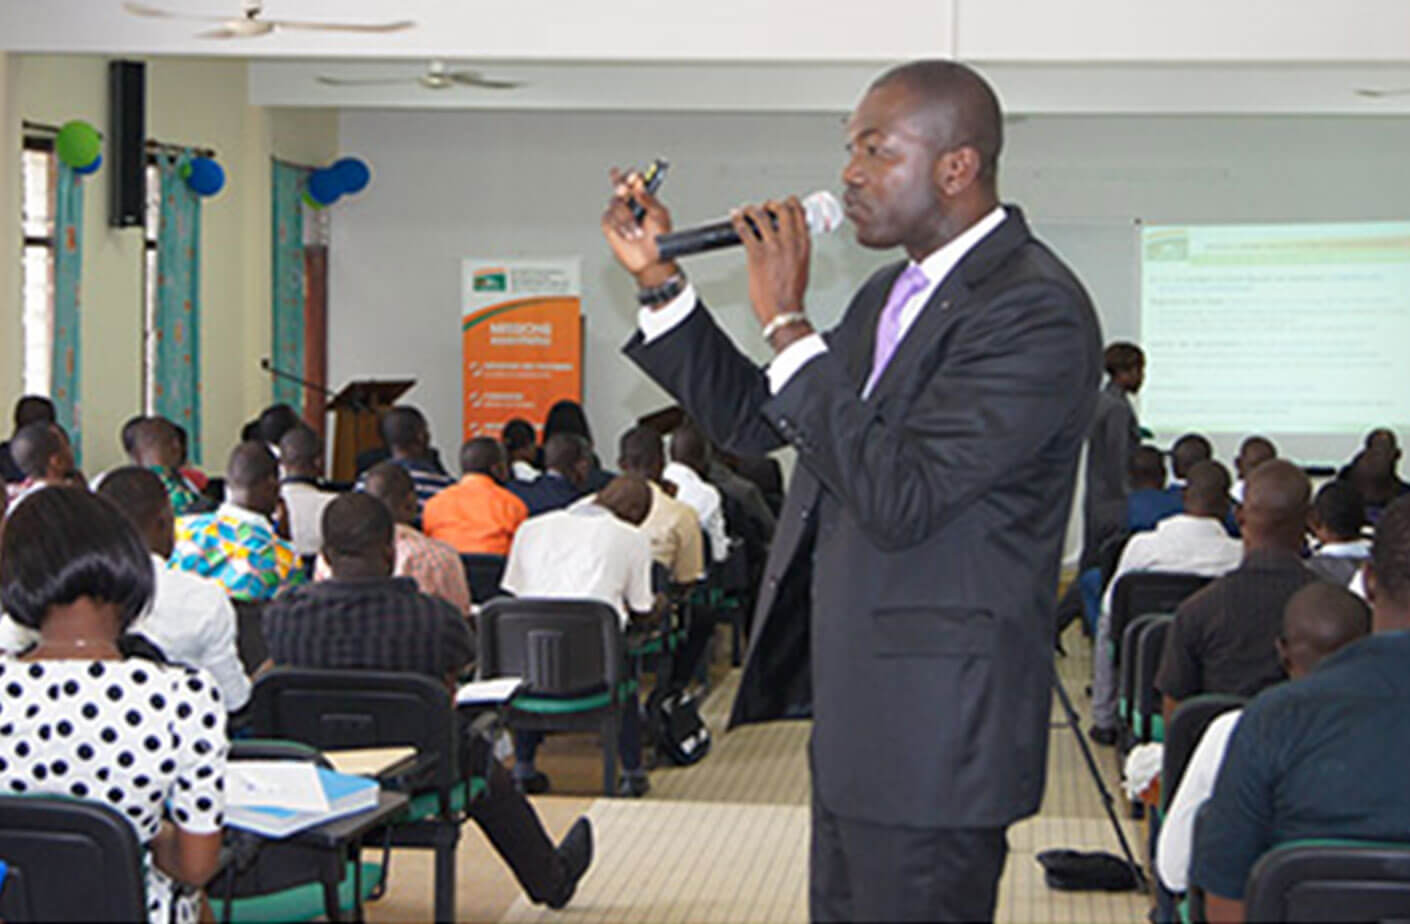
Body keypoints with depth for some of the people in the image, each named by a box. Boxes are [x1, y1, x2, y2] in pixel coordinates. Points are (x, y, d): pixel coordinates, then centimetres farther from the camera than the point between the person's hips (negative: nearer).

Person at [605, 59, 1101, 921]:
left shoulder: (1035, 311, -19)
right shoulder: (893, 294, 12)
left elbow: (897, 499, -26)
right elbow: (754, 421, 18)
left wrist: (788, 322, -22)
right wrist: (660, 281, 9)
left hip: (935, 725, -9)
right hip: (858, 716, 10)